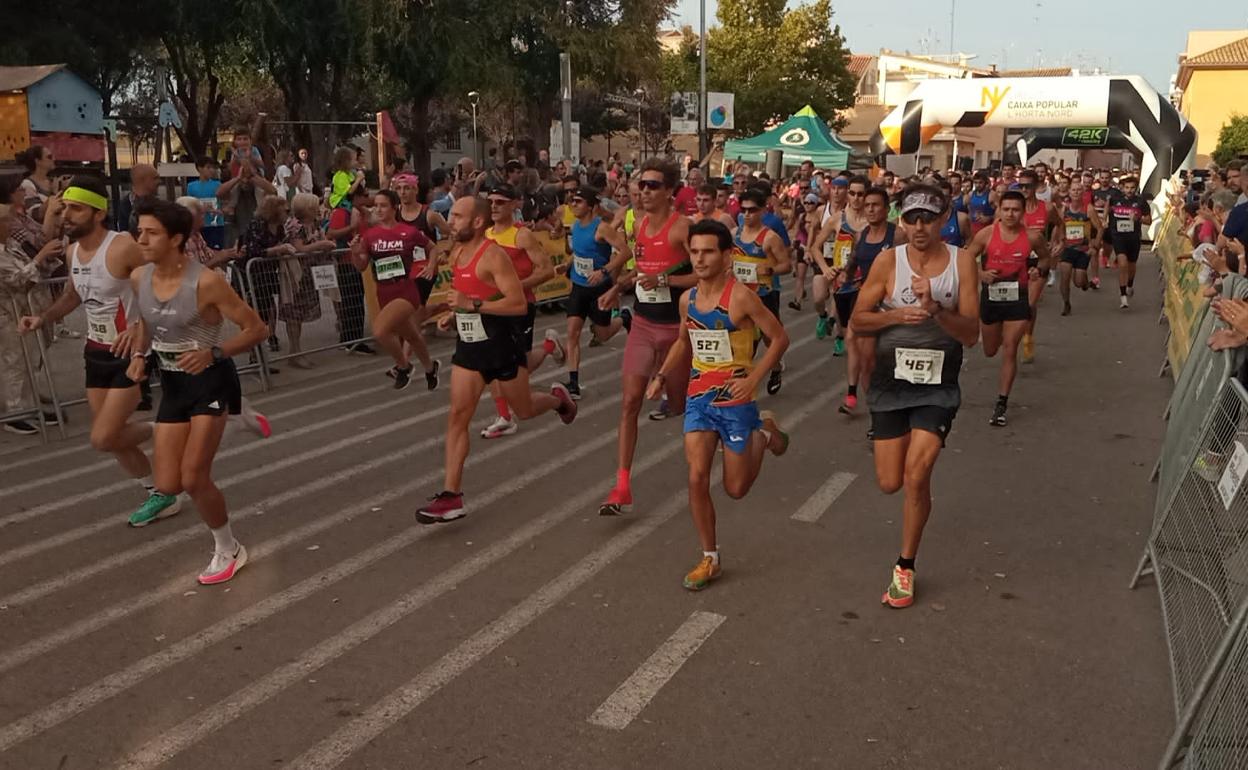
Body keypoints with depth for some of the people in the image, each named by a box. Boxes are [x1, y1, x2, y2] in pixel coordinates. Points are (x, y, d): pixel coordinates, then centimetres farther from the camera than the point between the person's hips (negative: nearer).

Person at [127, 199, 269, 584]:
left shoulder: (206, 282, -23)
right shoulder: (139, 278, -3)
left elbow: (257, 329, -18)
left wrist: (213, 353, -31)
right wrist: (138, 354, -2)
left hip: (210, 381, -6)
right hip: (172, 384, 6)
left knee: (193, 479, -11)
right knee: (168, 485, 1)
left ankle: (228, 550, 13)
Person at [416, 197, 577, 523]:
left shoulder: (493, 256, -19)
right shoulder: (456, 253, 6)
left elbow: (519, 304, -25)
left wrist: (473, 305, -29)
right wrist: (454, 315, 5)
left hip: (501, 345, -7)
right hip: (468, 345, 7)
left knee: (524, 410, 12)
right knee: (457, 416, -3)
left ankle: (558, 398, 48)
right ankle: (451, 495, -2)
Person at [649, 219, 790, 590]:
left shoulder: (741, 296, -16)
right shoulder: (688, 299, 2)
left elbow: (779, 338, -10)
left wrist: (753, 379, -16)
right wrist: (662, 375, 8)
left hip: (735, 401, -4)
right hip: (698, 399, 4)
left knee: (736, 488, 7)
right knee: (697, 478, -5)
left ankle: (763, 434, 36)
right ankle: (710, 559, 11)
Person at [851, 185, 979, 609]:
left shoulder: (961, 262, -6)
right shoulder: (888, 261, -7)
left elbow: (971, 334, -9)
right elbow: (858, 320, -2)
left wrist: (935, 309, -26)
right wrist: (897, 315, -19)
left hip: (938, 385, -1)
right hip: (890, 382, 1)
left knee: (916, 474, -14)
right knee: (890, 483, 5)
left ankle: (905, 567, 6)